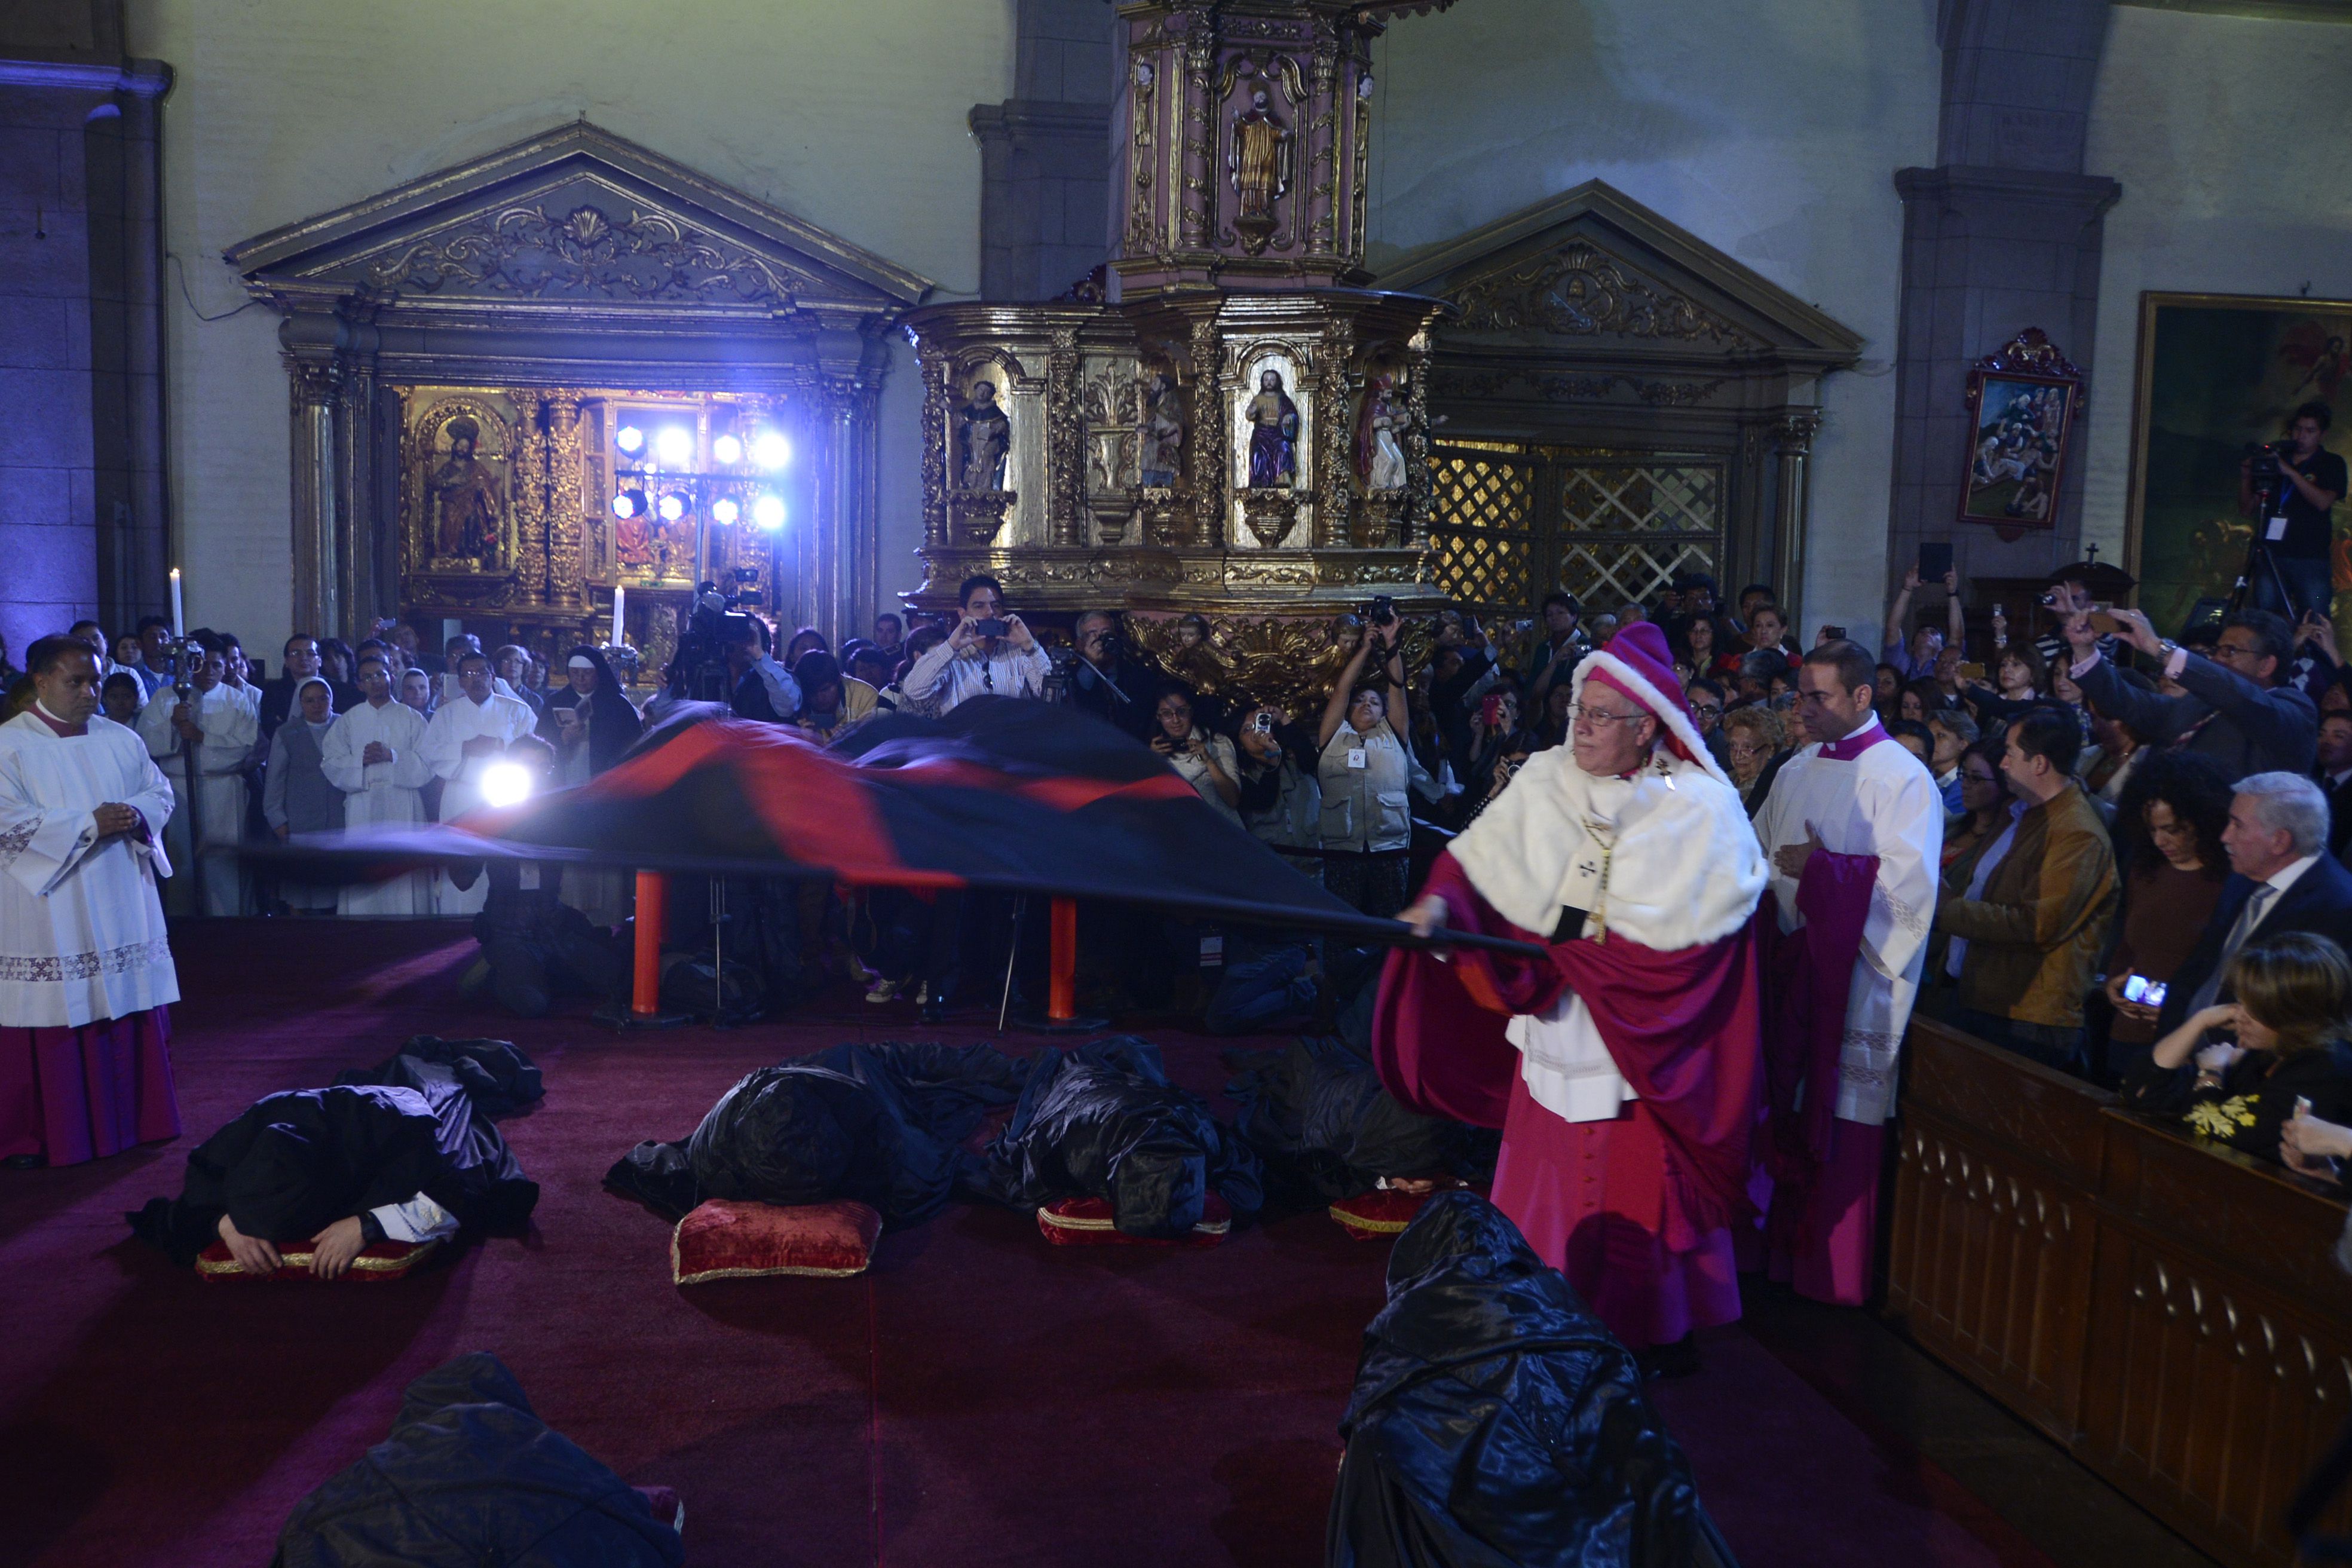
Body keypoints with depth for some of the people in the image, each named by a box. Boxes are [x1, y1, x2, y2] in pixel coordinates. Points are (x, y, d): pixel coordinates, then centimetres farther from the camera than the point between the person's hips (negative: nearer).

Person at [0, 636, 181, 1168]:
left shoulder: (121, 739, 11)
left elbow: (161, 791, 14)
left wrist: (138, 813, -9)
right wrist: (88, 824, -19)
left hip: (123, 908, 5)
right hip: (50, 913, -5)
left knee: (132, 1013, 9)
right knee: (53, 1024, -2)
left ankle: (135, 1119, 21)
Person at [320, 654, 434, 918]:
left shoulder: (412, 718, 10)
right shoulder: (349, 720, 14)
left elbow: (426, 764, 1)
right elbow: (331, 764, 7)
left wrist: (392, 755, -11)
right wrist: (361, 760, -9)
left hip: (403, 809, -1)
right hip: (362, 807, 1)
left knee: (403, 877, -7)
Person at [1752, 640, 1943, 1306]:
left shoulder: (1903, 779, -8)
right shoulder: (1796, 771, 14)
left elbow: (1910, 885, -17)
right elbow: (1756, 854, 21)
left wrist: (1821, 870, -16)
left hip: (1853, 978, -6)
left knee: (1840, 1128, 0)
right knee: (1783, 1115, 9)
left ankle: (1834, 1274, 13)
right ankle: (1781, 1250, 21)